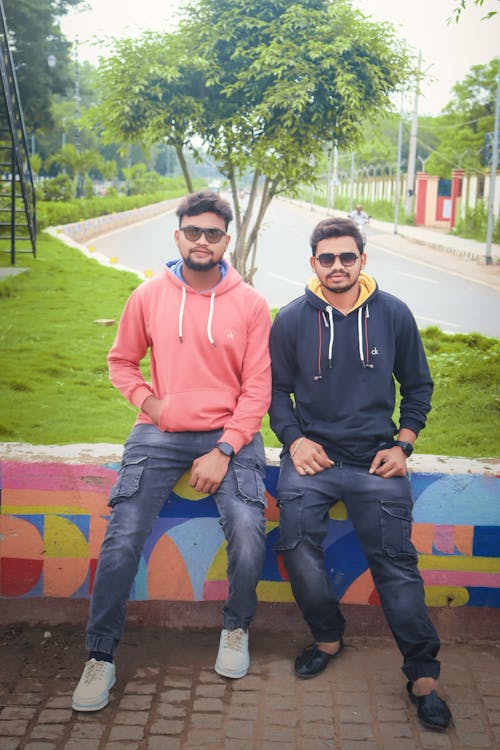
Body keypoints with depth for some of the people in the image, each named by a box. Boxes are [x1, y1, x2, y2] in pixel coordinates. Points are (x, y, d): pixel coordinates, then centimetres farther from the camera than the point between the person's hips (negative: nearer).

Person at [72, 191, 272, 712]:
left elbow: (257, 388, -2)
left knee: (248, 531, -20)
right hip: (159, 435, 1)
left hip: (230, 434, -1)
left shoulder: (249, 304, -1)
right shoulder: (148, 297, 3)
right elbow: (121, 361, 16)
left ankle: (236, 628, 10)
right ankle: (100, 657, 6)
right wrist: (147, 400, -2)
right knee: (122, 537, -12)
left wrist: (224, 451, -10)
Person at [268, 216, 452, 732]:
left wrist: (402, 443, 2)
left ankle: (422, 674, 2)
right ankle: (328, 637, 7)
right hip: (313, 453, 1)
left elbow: (418, 385, 14)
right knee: (296, 542, -17)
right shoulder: (291, 320, 4)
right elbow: (276, 389, 11)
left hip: (376, 457, 0)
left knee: (395, 560, -9)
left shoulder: (393, 314, 5)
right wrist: (294, 439, -4)